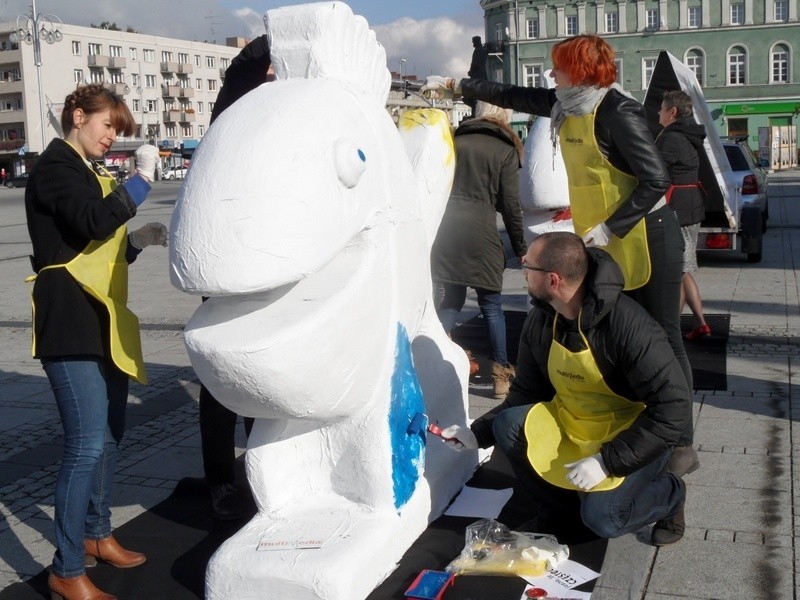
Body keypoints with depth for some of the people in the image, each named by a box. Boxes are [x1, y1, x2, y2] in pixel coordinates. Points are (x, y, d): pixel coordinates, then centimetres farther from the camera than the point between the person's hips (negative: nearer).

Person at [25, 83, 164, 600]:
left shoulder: (91, 174, 21)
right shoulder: (55, 166, -7)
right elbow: (94, 220, -25)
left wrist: (138, 240, 7)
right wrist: (143, 178, -17)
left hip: (105, 321, 10)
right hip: (71, 323, -9)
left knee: (110, 434, 15)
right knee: (87, 445, -11)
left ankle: (97, 534, 31)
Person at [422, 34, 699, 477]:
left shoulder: (618, 113, -17)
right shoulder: (568, 106, 7)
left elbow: (656, 179, -20)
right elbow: (513, 96, 20)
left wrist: (610, 227, -21)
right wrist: (457, 85, 22)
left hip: (646, 240, -8)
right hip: (604, 245, 8)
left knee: (663, 341, -2)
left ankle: (682, 444, 6)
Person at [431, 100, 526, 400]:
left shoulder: (456, 140, 13)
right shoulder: (505, 150, 2)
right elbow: (510, 205, -1)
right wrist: (520, 248, 7)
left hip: (448, 230, 4)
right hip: (480, 234, -4)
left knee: (452, 299, 14)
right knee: (491, 304, 5)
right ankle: (502, 372, 8)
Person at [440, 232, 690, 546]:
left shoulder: (629, 325, -29)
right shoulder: (540, 321, -9)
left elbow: (672, 405, -28)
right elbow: (526, 392, 4)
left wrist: (608, 461, -30)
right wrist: (478, 433, -7)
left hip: (631, 434, -5)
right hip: (572, 422, 5)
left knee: (601, 517, -24)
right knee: (508, 426, -20)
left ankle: (669, 492, 9)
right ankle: (556, 502, 7)